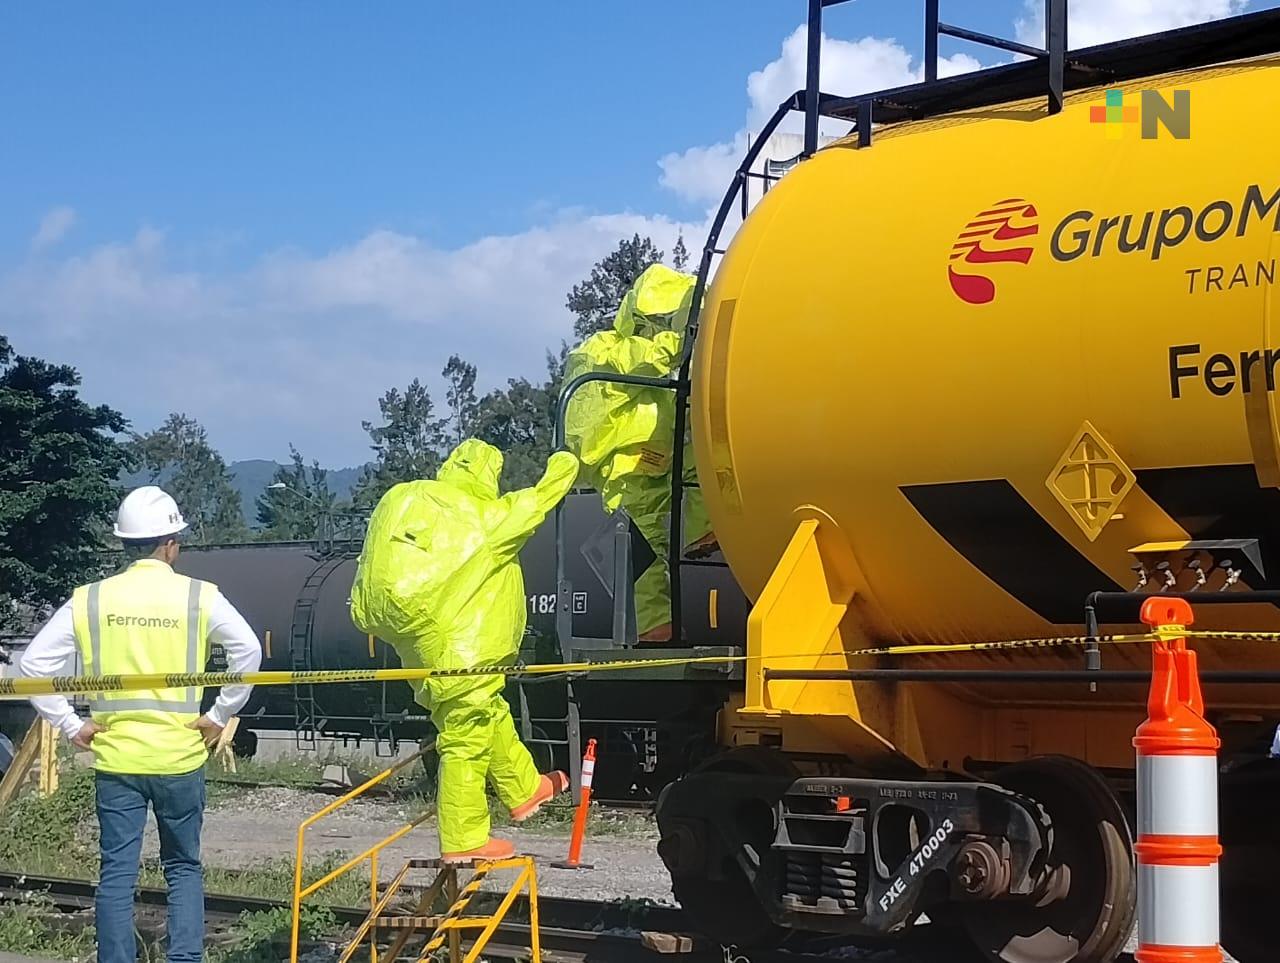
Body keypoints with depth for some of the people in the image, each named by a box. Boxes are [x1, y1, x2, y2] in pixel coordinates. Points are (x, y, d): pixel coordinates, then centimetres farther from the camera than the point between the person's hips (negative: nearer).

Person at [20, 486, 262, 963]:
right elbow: (248, 650, -14)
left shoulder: (89, 599, 0)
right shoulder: (198, 597, -5)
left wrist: (71, 725, 2)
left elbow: (34, 663, -3)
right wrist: (220, 715, -5)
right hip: (180, 757, -1)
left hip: (115, 758, 1)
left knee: (117, 873, 6)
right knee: (183, 867, 14)